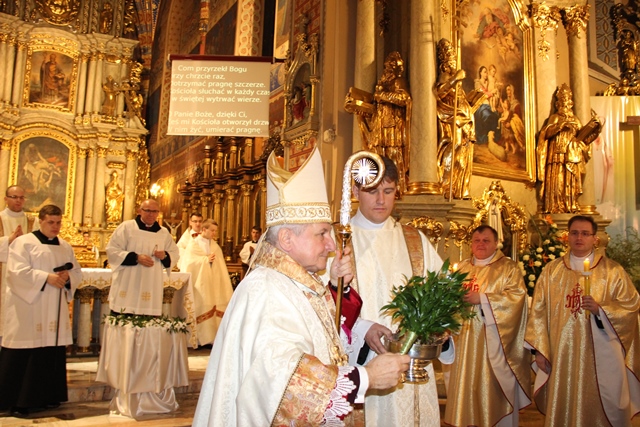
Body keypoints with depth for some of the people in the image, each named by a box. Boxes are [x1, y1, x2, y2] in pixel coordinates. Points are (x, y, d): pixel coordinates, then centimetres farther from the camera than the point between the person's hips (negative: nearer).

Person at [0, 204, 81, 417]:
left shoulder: (66, 247, 16)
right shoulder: (23, 242, -1)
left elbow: (77, 272, 15)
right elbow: (18, 271, -13)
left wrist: (67, 276, -7)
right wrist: (47, 277, -18)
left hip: (55, 311, 5)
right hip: (28, 310, -5)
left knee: (52, 353, 6)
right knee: (25, 355, -4)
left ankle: (47, 397, 17)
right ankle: (19, 401, 6)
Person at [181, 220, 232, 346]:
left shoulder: (215, 246, 15)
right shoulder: (194, 244, 0)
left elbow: (220, 265, 13)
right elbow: (190, 261, -11)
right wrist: (206, 259, -11)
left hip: (213, 283, 5)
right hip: (199, 283, -5)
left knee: (213, 310, 0)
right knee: (200, 310, -7)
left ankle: (210, 337, 5)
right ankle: (197, 339, 1)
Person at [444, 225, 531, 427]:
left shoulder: (509, 268, 1)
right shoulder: (462, 268, 14)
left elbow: (516, 296, -13)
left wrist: (481, 299, -19)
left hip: (493, 342, -4)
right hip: (465, 340, 4)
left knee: (493, 389, 1)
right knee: (466, 385, 8)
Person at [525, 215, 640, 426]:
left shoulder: (612, 271, 4)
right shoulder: (551, 270, 7)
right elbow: (538, 311, 4)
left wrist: (600, 308, -16)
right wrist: (539, 349, -1)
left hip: (599, 356, -1)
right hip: (562, 355, 2)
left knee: (598, 408, 5)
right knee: (562, 408, 9)